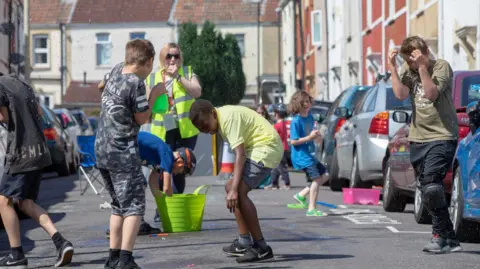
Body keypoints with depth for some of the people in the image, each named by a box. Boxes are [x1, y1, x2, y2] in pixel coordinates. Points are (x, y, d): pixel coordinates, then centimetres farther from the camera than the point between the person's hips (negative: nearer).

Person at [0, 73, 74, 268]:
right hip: (38, 151, 9)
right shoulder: (18, 83, 16)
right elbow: (39, 112, 22)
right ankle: (60, 242, -1)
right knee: (26, 203, 13)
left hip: (21, 152, -9)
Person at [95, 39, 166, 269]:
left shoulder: (116, 70, 5)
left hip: (102, 151, 8)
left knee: (119, 205, 18)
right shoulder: (136, 83, -17)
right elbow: (141, 118, -8)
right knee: (134, 206, -4)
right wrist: (154, 95, 4)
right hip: (123, 153, -8)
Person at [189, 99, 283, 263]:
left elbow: (240, 154, -26)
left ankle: (261, 248, -19)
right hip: (258, 149, 11)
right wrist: (232, 187, 10)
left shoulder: (228, 117, -20)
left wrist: (234, 189, -32)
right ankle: (244, 243, 21)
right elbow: (241, 153, 12)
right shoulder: (222, 119, 11)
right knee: (231, 187, 17)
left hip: (266, 147, -11)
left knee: (238, 192, -21)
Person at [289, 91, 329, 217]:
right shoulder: (296, 121, -16)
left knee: (324, 175, 11)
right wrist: (309, 137, -22)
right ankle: (311, 209, -8)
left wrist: (316, 135, 1)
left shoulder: (310, 117, 8)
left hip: (309, 153, 9)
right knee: (316, 178, -13)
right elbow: (293, 141, -17)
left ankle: (301, 195, 16)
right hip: (301, 155, -9)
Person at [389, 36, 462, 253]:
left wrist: (422, 66, -26)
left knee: (431, 183, -22)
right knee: (426, 190, 5)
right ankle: (450, 239, 14)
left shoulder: (441, 67, -8)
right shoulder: (408, 69, 7)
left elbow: (432, 94, -22)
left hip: (442, 136, -7)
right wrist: (392, 67, -12)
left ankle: (440, 236, -12)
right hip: (418, 137, 7)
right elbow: (401, 94, -8)